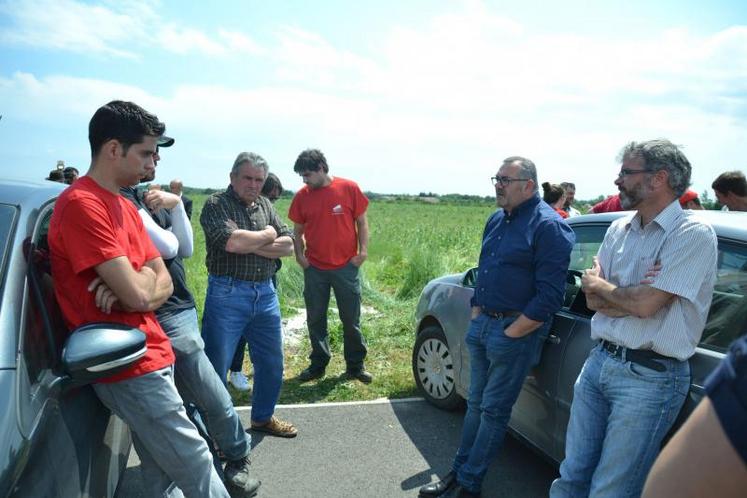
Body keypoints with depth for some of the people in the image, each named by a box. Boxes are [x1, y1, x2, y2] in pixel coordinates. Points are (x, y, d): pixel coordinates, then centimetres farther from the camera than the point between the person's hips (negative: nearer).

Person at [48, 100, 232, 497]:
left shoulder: (126, 207, 12)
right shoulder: (81, 204, -17)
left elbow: (163, 284, 8)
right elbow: (140, 294, -23)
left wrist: (134, 283, -14)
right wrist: (138, 281, -1)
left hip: (151, 356, 9)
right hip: (130, 367, -9)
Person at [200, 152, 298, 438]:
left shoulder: (265, 205, 12)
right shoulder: (216, 204, -6)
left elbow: (288, 245, 3)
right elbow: (232, 241, -24)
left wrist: (251, 245, -11)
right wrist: (267, 235, -7)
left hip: (266, 294, 7)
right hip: (227, 294, -6)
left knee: (271, 364, 16)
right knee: (216, 367, 2)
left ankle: (263, 417, 37)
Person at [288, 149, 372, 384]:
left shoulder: (349, 188, -5)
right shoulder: (302, 196, 1)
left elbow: (361, 222, 1)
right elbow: (298, 230, 10)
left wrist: (363, 250, -8)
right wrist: (299, 255, -3)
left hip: (346, 267, -2)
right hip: (314, 268, 2)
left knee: (351, 320, 7)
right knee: (315, 320, 10)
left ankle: (355, 366, 21)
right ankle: (318, 364, 26)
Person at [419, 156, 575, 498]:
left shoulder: (548, 226, -14)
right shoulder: (496, 220, 11)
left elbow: (549, 296, -19)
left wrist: (511, 333, -17)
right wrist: (476, 315, 10)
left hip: (516, 330, -8)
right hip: (482, 324, 8)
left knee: (493, 410, 4)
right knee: (475, 403, 16)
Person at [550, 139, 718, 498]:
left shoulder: (693, 233, -12)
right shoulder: (619, 229, 9)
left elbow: (645, 304, -20)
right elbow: (594, 301, 5)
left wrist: (596, 284, -4)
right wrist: (636, 291, -14)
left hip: (649, 377, -6)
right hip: (599, 362, 7)